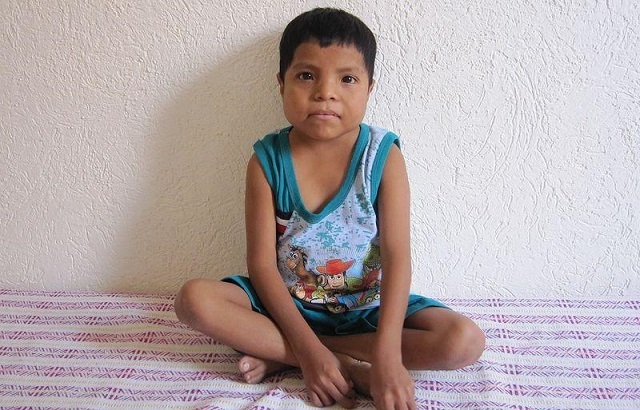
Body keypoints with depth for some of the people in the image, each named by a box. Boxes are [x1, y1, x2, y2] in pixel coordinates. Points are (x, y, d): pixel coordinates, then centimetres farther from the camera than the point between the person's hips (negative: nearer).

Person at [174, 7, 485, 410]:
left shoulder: (383, 155, -11)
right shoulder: (267, 160, -10)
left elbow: (397, 258, -18)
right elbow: (262, 263, -14)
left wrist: (387, 355, -30)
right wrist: (310, 349, -25)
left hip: (367, 306, 0)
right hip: (286, 303, 0)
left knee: (465, 340, -23)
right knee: (195, 299, -25)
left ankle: (281, 356, -20)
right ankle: (347, 365, -23)